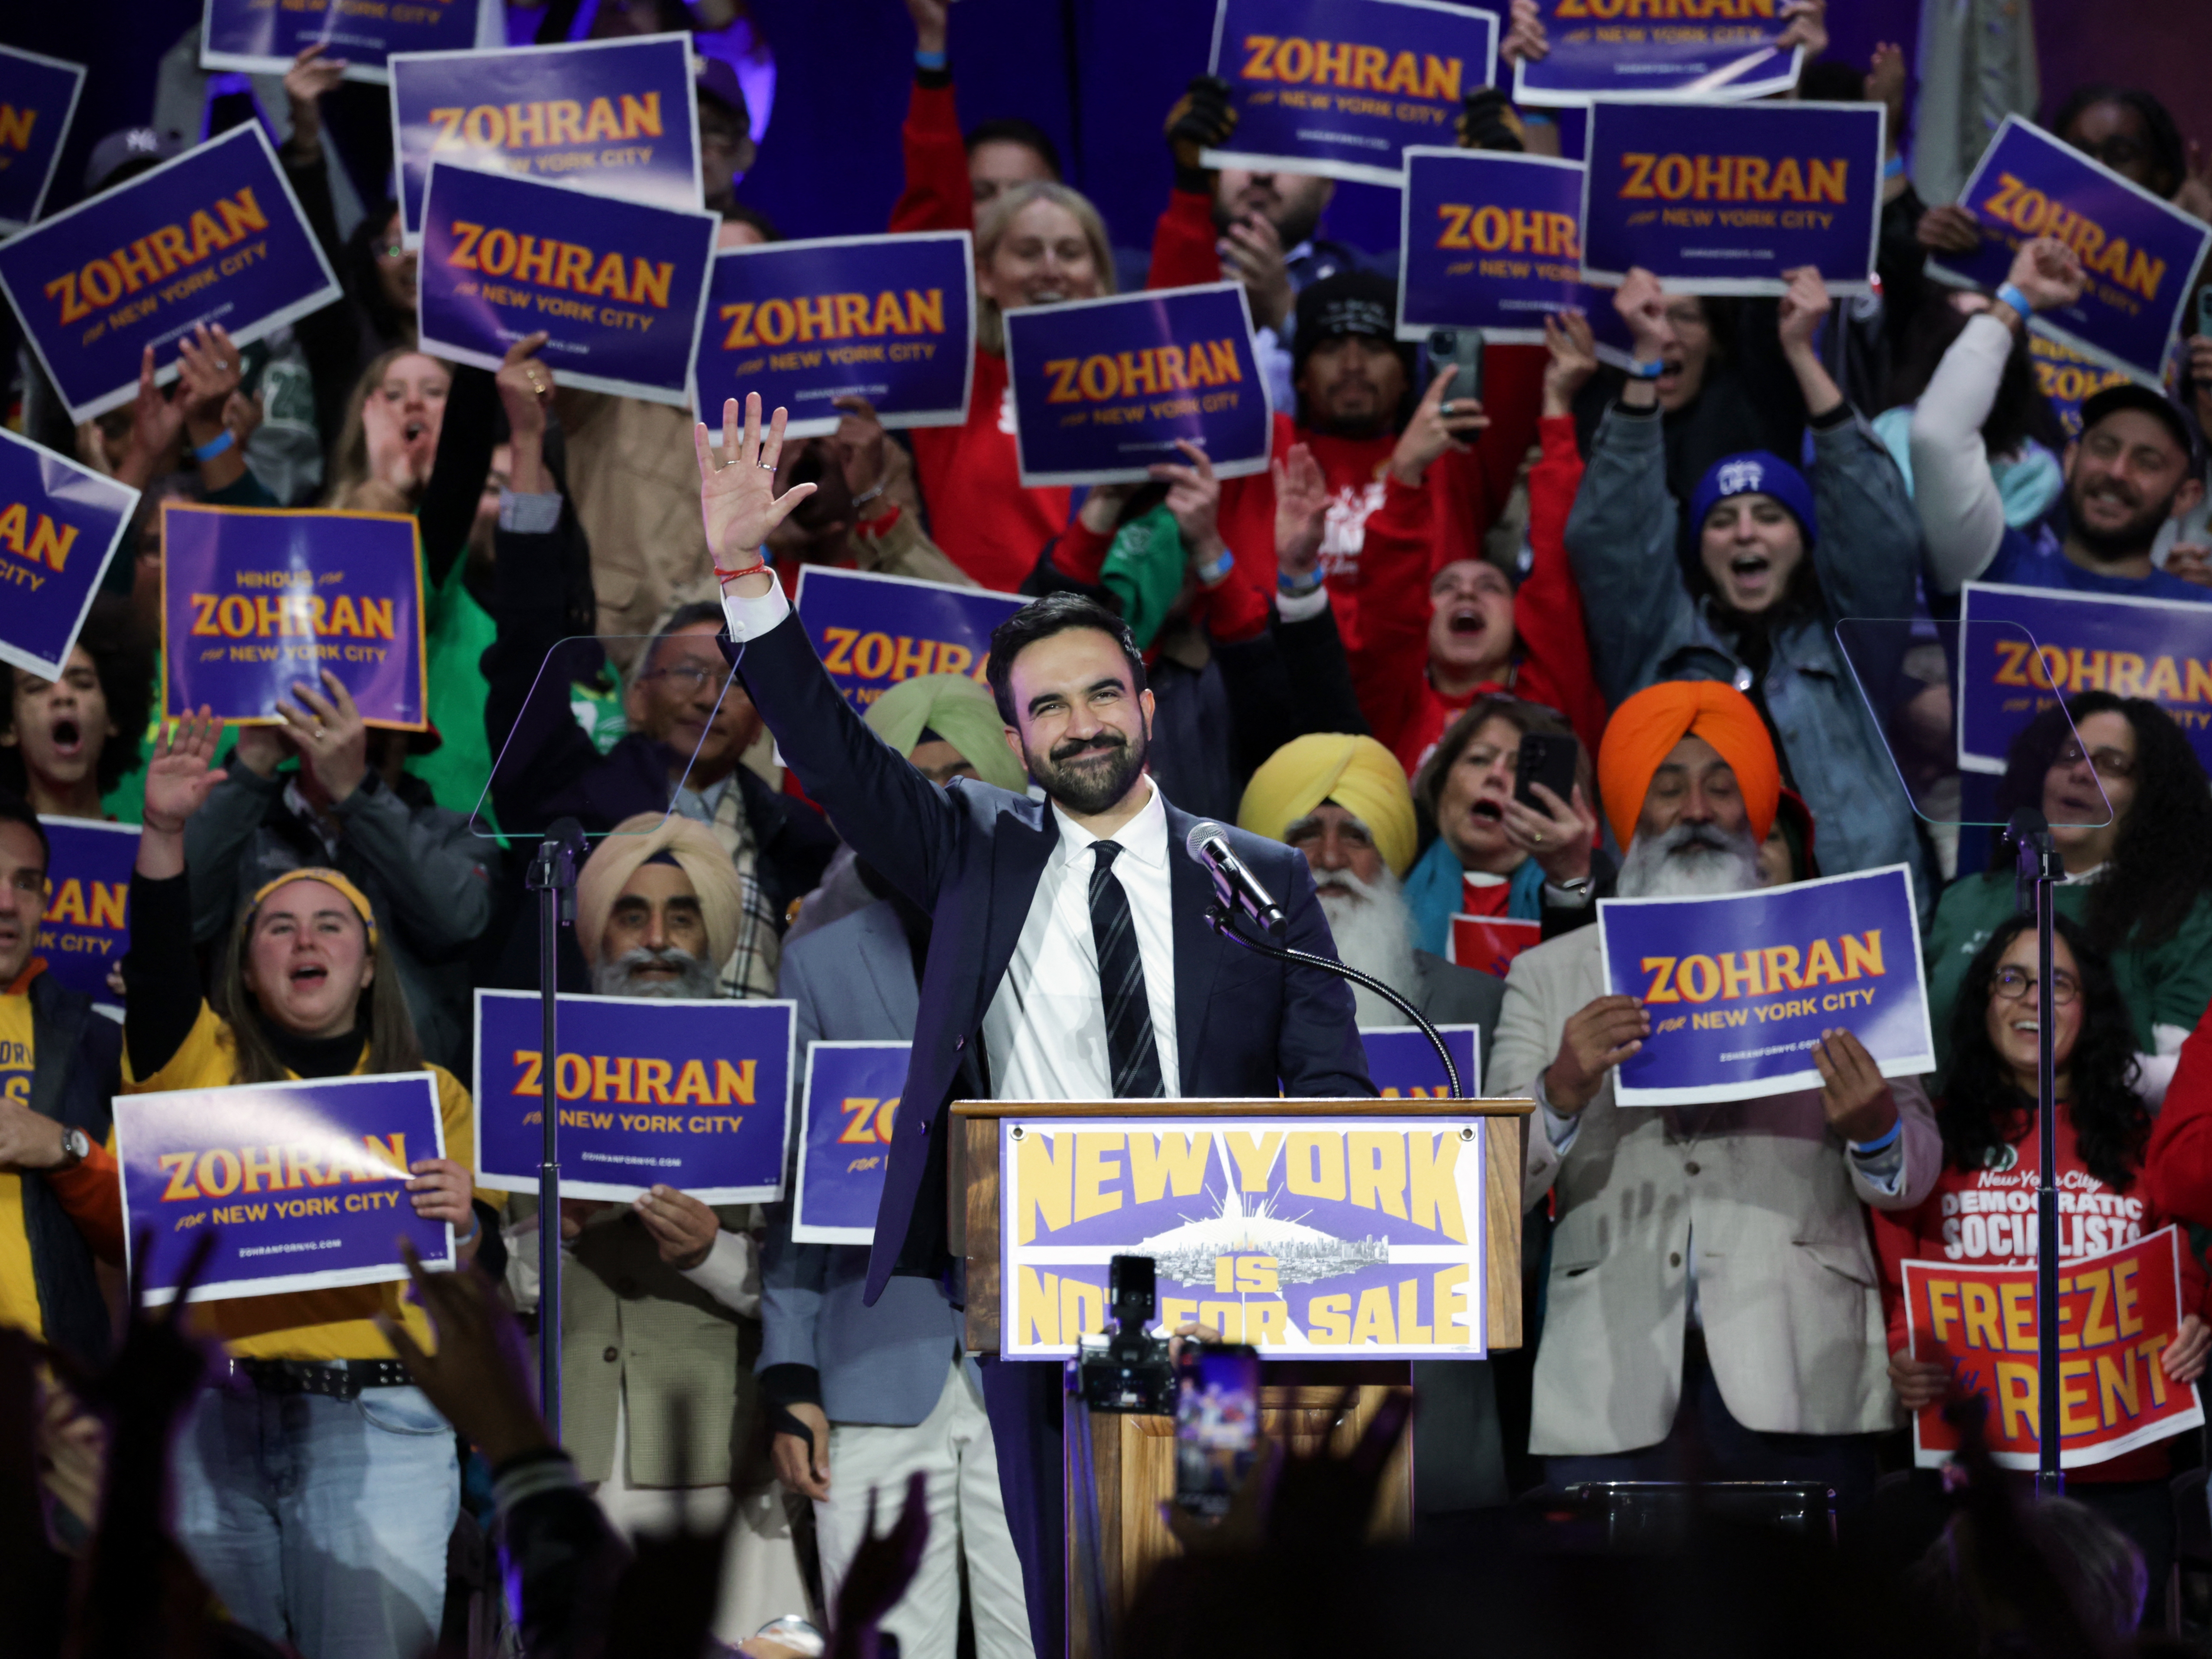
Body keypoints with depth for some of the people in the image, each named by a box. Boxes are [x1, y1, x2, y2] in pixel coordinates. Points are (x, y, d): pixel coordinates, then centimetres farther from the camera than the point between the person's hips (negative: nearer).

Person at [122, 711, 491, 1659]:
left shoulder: (431, 1095, 13)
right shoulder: (205, 1065, 11)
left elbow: (477, 1286, 6)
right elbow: (156, 969, -10)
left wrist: (460, 1225, -17)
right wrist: (163, 836, -24)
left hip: (376, 1422, 0)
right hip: (207, 1412, 0)